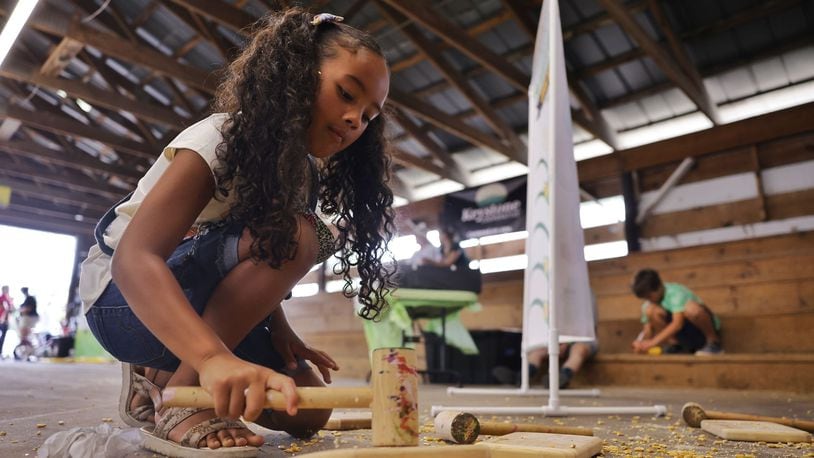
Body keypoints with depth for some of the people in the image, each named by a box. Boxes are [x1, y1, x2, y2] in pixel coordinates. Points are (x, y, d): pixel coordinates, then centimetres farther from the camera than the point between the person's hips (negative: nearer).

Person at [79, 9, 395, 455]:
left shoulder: (305, 172, 1)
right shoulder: (224, 139, -23)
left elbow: (260, 268, 4)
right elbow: (134, 258, -36)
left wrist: (278, 328, -15)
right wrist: (214, 357, -52)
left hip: (203, 309, 7)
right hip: (123, 299, -7)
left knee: (308, 410, -6)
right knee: (290, 235, -30)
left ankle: (156, 377, 10)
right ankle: (179, 404, -20)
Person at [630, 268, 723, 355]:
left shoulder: (676, 293, -23)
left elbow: (677, 324, -34)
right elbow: (648, 329, -4)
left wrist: (653, 342, -40)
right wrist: (641, 343, -26)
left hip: (703, 330, -5)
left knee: (691, 308, -39)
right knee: (650, 310, -19)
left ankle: (714, 343, -12)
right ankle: (674, 344, -3)